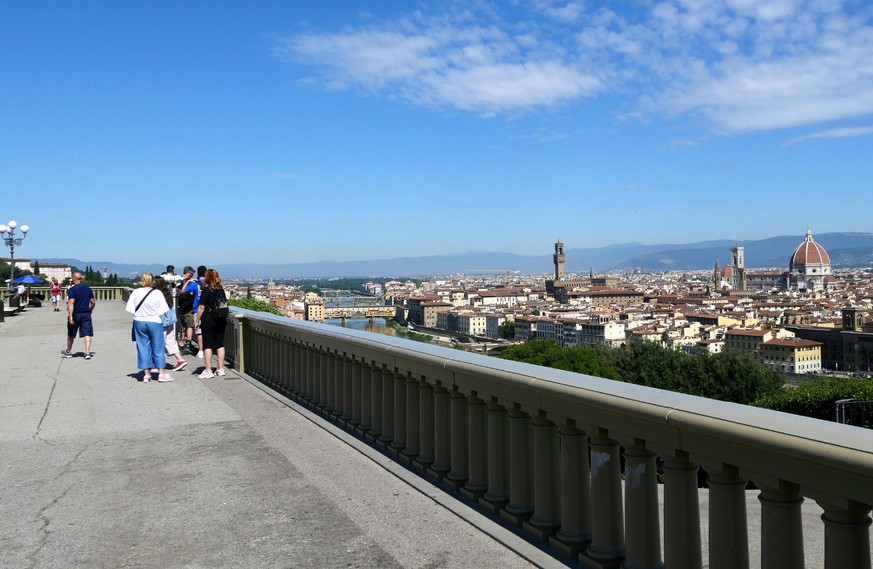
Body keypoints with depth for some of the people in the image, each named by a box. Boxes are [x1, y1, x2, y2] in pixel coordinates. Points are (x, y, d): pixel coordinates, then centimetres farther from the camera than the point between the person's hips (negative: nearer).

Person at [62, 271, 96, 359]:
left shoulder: (72, 289, -10)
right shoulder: (88, 289, 5)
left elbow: (71, 303, -19)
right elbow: (93, 302, 9)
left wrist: (70, 316, -22)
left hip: (76, 314, -3)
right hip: (86, 314, 3)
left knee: (70, 334, 14)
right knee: (87, 334, 0)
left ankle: (69, 352, 28)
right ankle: (87, 352, -10)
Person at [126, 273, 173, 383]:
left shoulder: (135, 293, -4)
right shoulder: (157, 293, -11)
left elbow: (130, 309, -2)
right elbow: (163, 311, -11)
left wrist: (139, 315, 12)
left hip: (139, 323, 2)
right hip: (154, 322, -2)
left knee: (143, 348, 9)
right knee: (158, 348, 6)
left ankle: (146, 374, 12)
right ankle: (161, 373, 8)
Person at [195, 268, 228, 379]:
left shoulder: (206, 290, -11)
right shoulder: (221, 290, 6)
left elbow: (201, 307, -14)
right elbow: (225, 304, 14)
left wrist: (197, 320, -7)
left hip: (208, 321, -6)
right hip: (220, 321, 6)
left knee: (207, 345, 0)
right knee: (220, 344, 10)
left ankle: (208, 371, 0)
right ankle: (221, 369, 14)